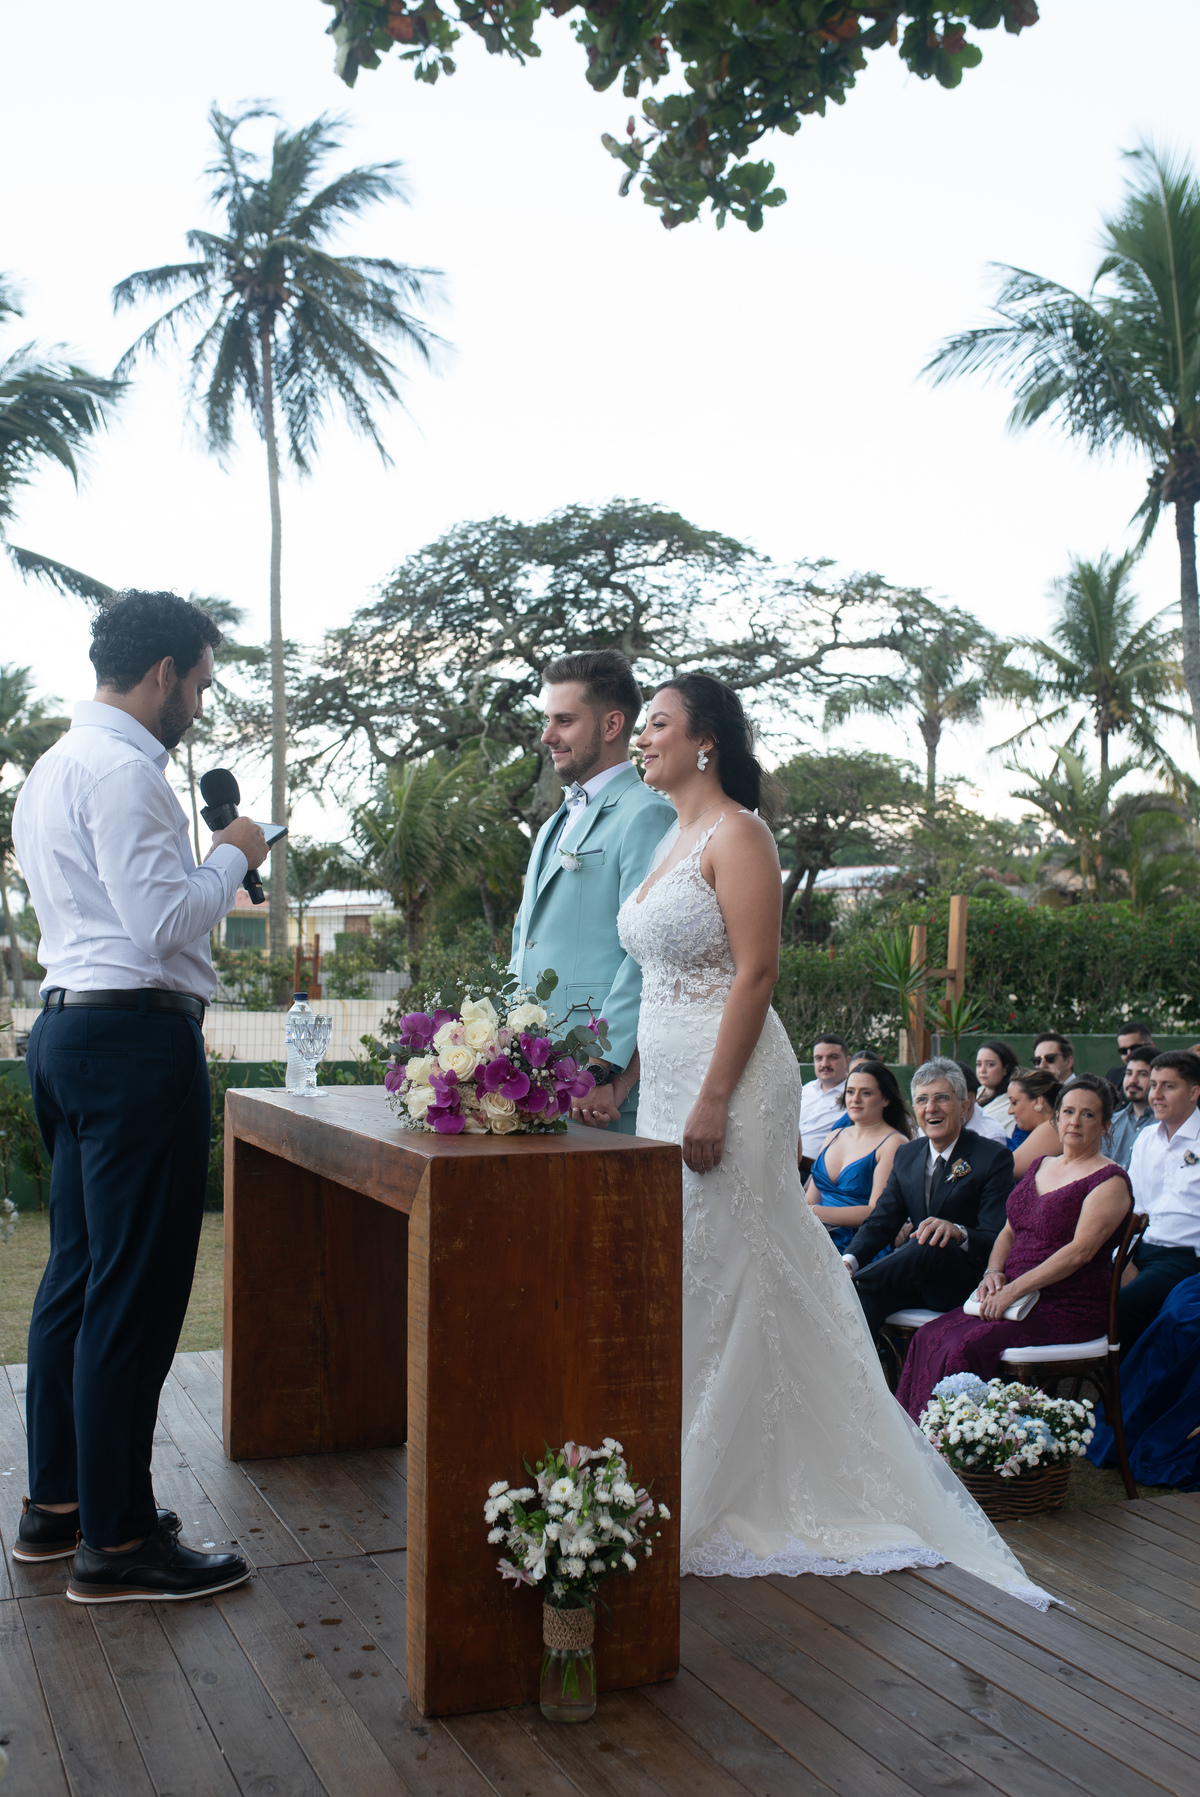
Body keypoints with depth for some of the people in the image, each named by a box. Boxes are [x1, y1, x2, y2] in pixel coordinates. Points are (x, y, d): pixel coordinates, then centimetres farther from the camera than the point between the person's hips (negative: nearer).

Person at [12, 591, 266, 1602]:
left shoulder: (52, 768, 19)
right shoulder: (123, 770, -14)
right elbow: (165, 922, -20)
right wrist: (234, 857, -5)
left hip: (68, 1026, 11)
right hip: (136, 1035, -11)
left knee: (77, 1276, 15)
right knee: (135, 1292, -6)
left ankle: (57, 1501, 25)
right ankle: (114, 1541, 2)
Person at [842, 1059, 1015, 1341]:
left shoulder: (994, 1157, -4)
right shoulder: (906, 1156, 15)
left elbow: (998, 1238, -12)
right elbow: (881, 1221, 7)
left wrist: (958, 1232, -35)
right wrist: (848, 1261, -14)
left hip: (964, 1283, -4)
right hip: (920, 1280, 4)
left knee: (932, 1248, -36)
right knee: (863, 1298, -29)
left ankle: (852, 1285, -26)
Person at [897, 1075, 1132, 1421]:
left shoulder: (1110, 1181, -6)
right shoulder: (1041, 1166, 18)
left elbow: (1081, 1250, -16)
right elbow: (1009, 1231, 21)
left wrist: (1013, 1289, -20)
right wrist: (993, 1272, 0)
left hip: (1067, 1311, -7)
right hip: (1015, 1298, 7)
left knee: (962, 1349, -26)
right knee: (929, 1337, -15)